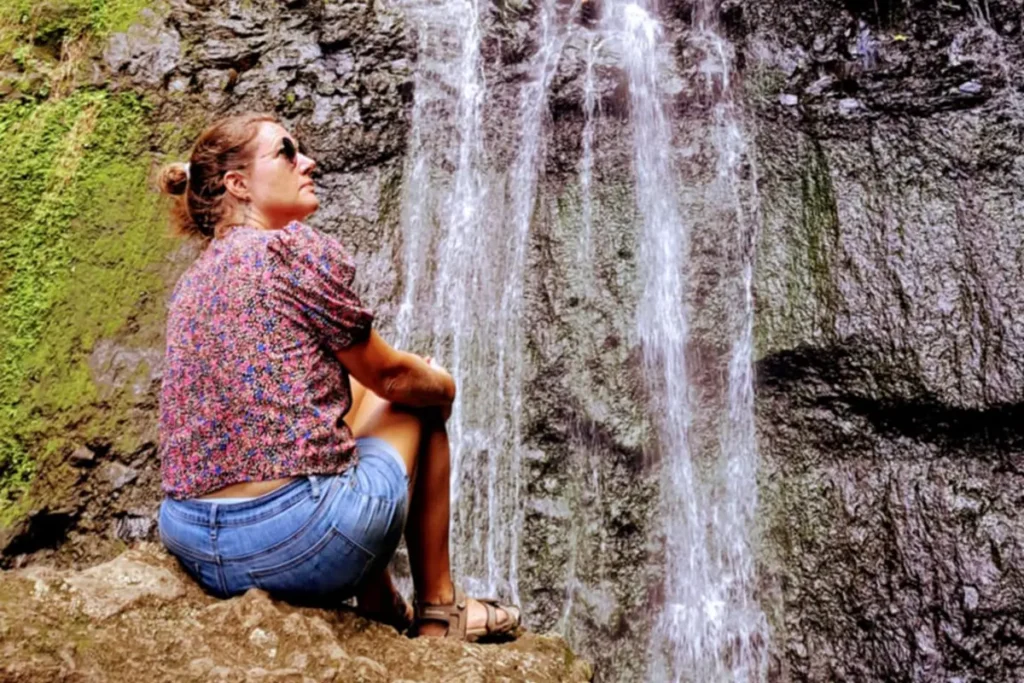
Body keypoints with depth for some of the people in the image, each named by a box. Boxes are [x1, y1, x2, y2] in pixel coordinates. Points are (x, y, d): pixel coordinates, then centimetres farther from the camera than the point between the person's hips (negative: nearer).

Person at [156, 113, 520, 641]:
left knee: (349, 392, 28)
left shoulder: (193, 280, 15)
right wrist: (443, 383, 21)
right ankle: (438, 608, 22)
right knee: (422, 402, 15)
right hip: (296, 543, -7)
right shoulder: (296, 247, -8)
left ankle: (380, 605, 29)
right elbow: (388, 375, -2)